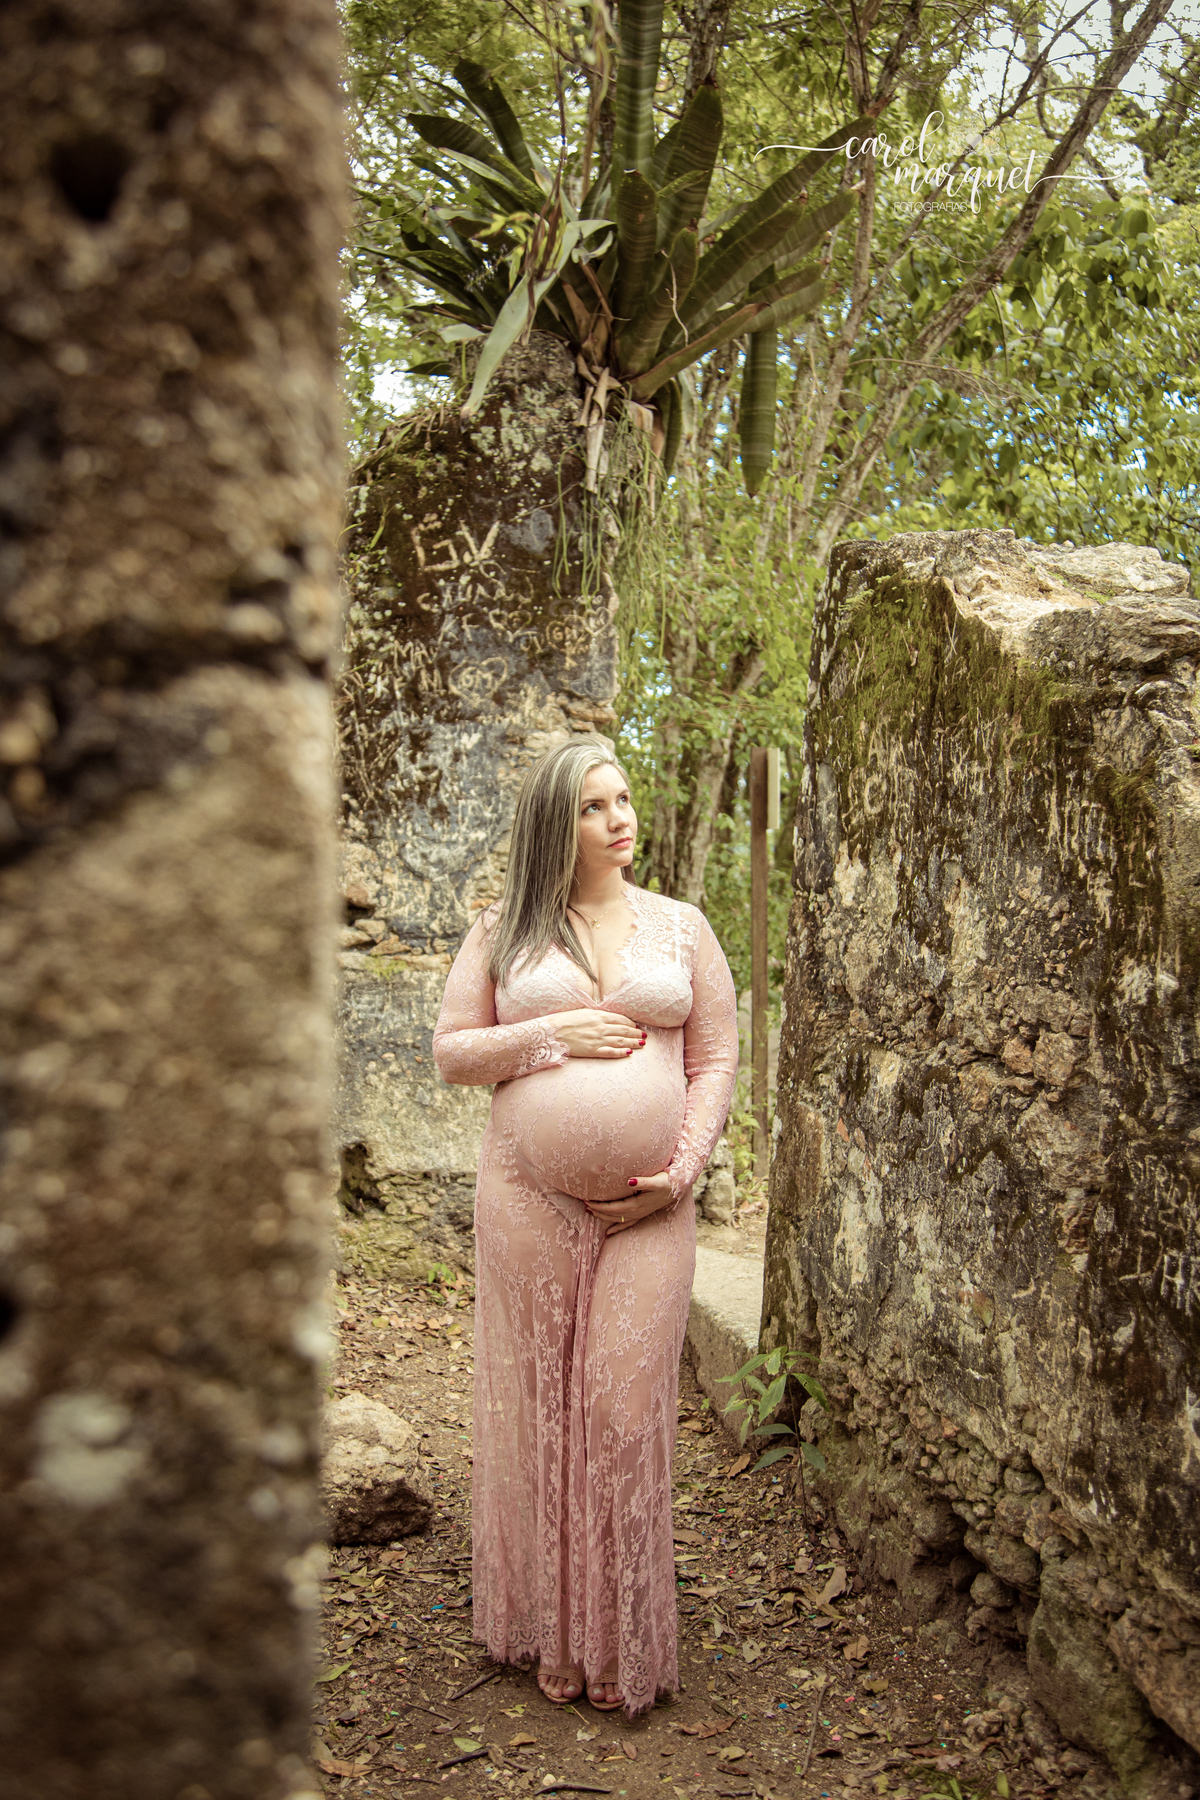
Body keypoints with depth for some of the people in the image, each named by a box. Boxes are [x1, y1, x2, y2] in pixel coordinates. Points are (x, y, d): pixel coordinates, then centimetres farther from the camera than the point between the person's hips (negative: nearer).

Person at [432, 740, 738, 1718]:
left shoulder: (681, 925, 8)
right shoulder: (504, 931, 6)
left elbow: (715, 1058, 7)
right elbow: (451, 1051, 5)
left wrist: (686, 1165, -6)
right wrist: (551, 1033, -9)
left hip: (647, 1206, 0)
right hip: (528, 1197, 0)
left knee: (626, 1405, 0)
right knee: (541, 1403, 6)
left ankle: (625, 1644, 14)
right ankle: (553, 1633, 21)